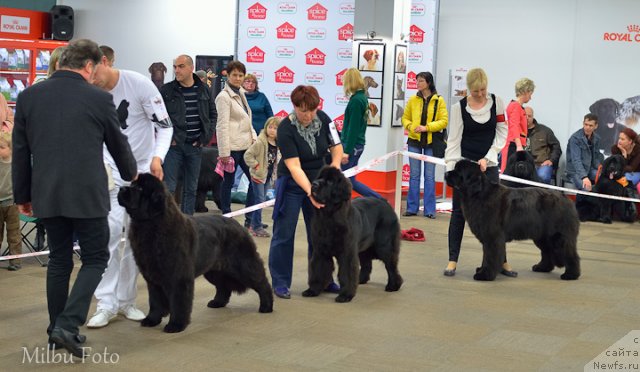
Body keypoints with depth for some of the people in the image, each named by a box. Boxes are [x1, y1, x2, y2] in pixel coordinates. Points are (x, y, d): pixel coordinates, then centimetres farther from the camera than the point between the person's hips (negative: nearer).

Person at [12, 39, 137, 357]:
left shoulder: (28, 96, 5)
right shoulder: (99, 98, -5)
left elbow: (20, 152, 8)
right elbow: (118, 144, 8)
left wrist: (22, 195, 18)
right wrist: (131, 175, 27)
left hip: (47, 194, 4)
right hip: (87, 194, -4)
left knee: (59, 259, 15)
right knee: (95, 258, 7)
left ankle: (57, 329, 20)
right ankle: (68, 324, -7)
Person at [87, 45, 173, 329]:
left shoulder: (139, 84, -14)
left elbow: (165, 126, -11)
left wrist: (157, 157, -26)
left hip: (143, 168, -1)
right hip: (112, 169, 1)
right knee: (110, 230, -12)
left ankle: (126, 300, 14)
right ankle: (107, 302, -6)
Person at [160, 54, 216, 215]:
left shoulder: (203, 90, 6)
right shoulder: (166, 90, -3)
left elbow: (213, 114, 14)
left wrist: (206, 137, 4)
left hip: (195, 146, 3)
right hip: (174, 145, -3)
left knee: (191, 189, 9)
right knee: (169, 187, -5)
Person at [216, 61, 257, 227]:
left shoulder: (240, 93, 15)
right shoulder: (224, 97, -10)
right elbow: (223, 126, -15)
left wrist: (254, 137, 9)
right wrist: (224, 153, -19)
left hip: (245, 145, 8)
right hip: (232, 146, -8)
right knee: (229, 182, 2)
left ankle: (249, 219, 14)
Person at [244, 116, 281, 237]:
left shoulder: (278, 144, 2)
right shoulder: (260, 142, -19)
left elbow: (278, 158, 19)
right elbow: (248, 155, -18)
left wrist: (276, 169, 6)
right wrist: (256, 166, -18)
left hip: (268, 176, 7)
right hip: (258, 175, -7)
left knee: (261, 200, 13)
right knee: (260, 200, -6)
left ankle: (253, 225, 24)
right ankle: (257, 227, 1)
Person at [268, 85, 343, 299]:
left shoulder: (323, 118, -9)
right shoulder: (286, 129, -22)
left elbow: (336, 148, 0)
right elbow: (294, 166, -27)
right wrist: (310, 193, -37)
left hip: (318, 182, 5)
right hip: (292, 184, -4)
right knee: (284, 234, -1)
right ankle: (280, 283, 8)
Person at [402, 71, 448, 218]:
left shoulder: (439, 100, -2)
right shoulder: (413, 100, 5)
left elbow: (444, 121, -6)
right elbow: (405, 118, 10)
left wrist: (427, 127, -17)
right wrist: (410, 127, -11)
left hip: (431, 141, -2)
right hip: (414, 141, 2)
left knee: (430, 176, 4)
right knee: (414, 175, 6)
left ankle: (429, 210, 9)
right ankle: (412, 208, 13)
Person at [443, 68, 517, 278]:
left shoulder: (497, 102, -1)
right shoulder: (459, 107, -6)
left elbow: (502, 133, 1)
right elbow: (454, 140, -7)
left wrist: (487, 158, -9)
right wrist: (450, 169, -16)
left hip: (489, 165, 1)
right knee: (459, 211, 1)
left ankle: (501, 260, 10)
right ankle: (453, 259, 7)